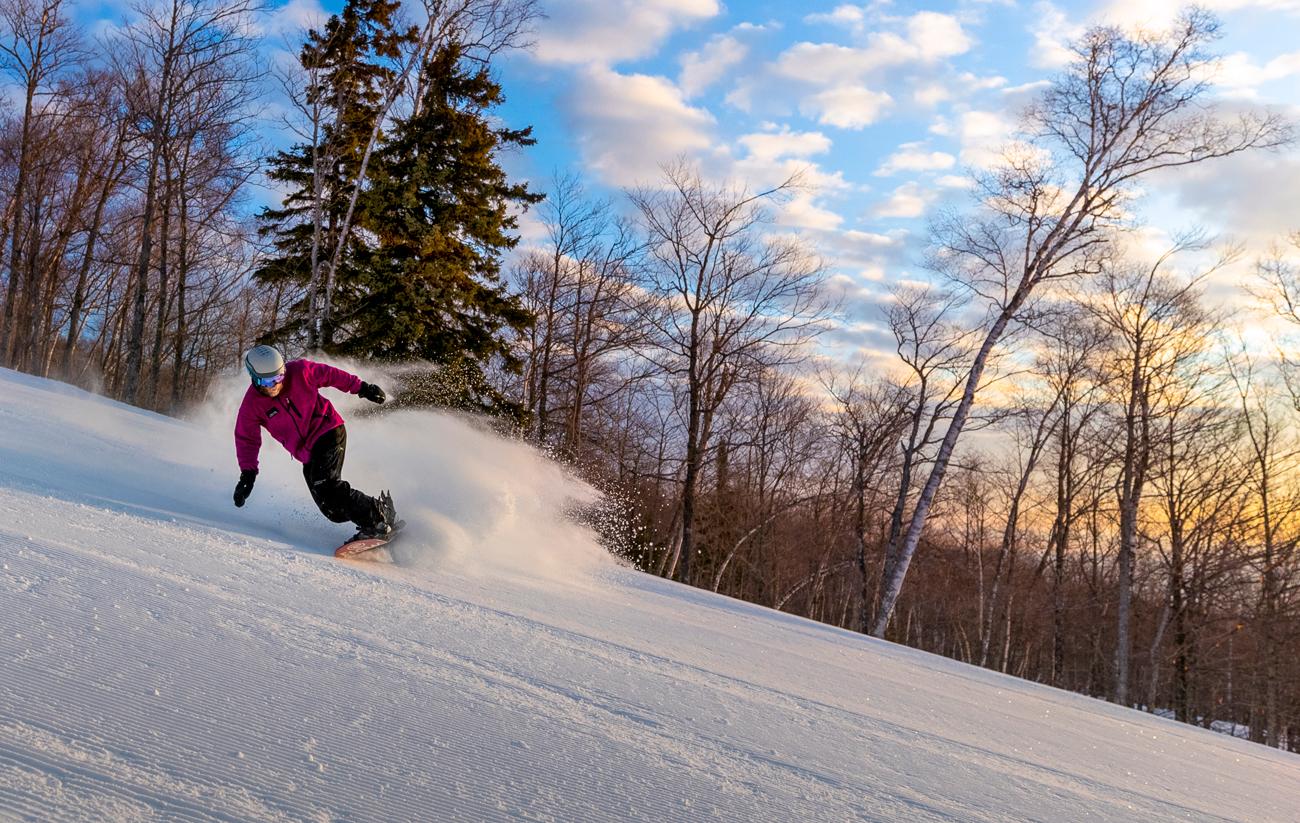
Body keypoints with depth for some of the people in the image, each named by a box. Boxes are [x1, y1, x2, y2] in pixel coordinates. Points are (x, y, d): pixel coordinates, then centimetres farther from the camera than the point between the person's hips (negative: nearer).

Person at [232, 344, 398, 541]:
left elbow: (331, 375, 2)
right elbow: (247, 440, -3)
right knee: (329, 506, -6)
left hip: (329, 431, -4)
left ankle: (378, 518, -23)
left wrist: (362, 388, 5)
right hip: (308, 455, 4)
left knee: (324, 485, -25)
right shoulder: (252, 405, -9)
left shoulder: (299, 372, -13)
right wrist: (248, 473, -13)